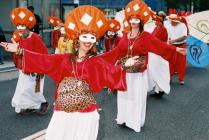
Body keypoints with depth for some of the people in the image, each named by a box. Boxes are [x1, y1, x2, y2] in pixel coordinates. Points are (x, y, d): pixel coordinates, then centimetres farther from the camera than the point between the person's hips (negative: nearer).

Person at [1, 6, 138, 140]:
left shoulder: (97, 62, -2)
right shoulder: (65, 58, 4)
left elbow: (111, 71, -17)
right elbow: (43, 60, 2)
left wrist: (124, 65, -35)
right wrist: (19, 50, -2)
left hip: (86, 113, -2)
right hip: (62, 111, 3)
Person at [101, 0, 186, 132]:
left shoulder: (146, 36, -8)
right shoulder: (125, 36, 5)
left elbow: (160, 45, -18)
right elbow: (116, 51, 8)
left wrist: (176, 49, -31)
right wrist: (100, 57, 9)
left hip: (139, 74, -4)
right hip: (125, 72, 4)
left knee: (137, 97, 5)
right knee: (125, 96, 12)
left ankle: (136, 122, 20)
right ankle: (124, 118, 28)